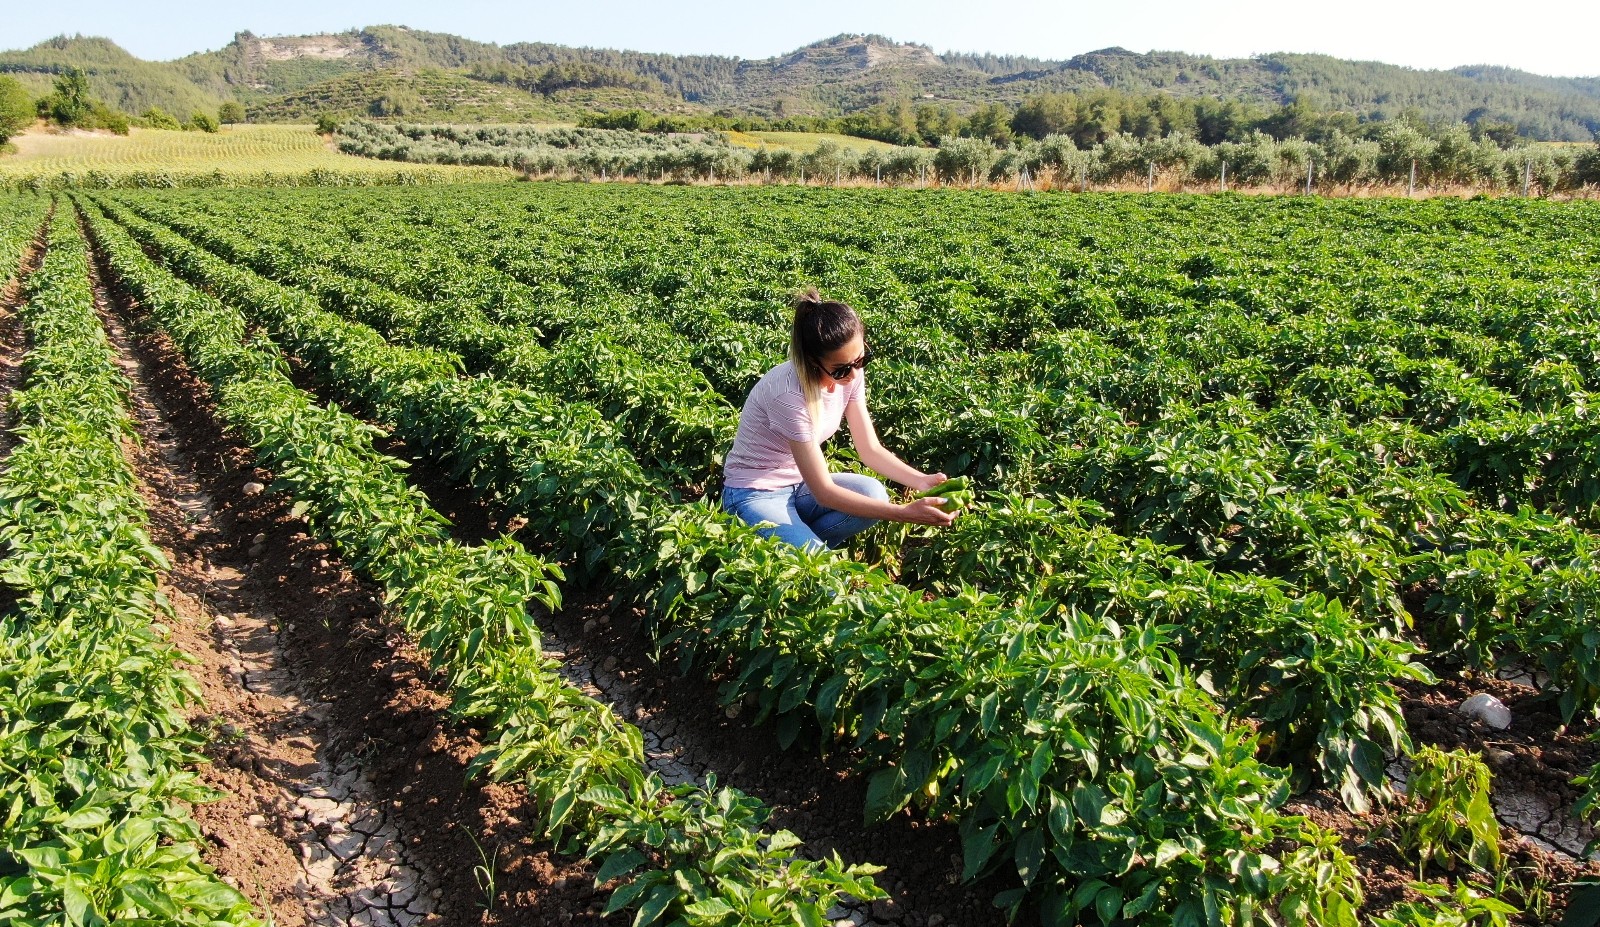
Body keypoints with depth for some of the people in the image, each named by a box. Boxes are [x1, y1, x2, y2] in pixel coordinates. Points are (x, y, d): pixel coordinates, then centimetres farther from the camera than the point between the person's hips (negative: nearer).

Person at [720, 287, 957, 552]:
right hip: (756, 495, -7)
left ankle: (802, 543, -4)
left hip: (801, 485, 7)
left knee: (873, 493, -23)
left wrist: (922, 480, -19)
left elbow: (870, 448, -2)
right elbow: (823, 491, -29)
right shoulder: (788, 394, -31)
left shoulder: (849, 374, -10)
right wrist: (905, 513, -33)